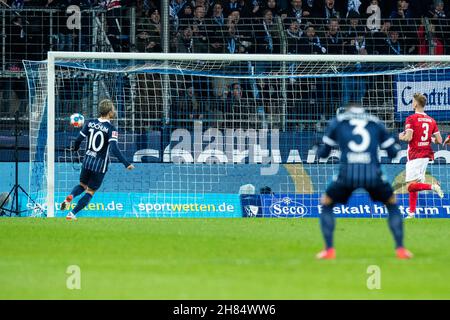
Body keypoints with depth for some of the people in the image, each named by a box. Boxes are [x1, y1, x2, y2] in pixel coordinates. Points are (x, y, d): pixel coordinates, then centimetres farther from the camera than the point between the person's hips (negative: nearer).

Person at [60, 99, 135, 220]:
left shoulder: (90, 123, -1)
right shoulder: (111, 129, -14)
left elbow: (79, 139, 1)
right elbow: (114, 148, -25)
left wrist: (75, 149, 24)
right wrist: (126, 164, -26)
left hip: (87, 161, 4)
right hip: (100, 165, -4)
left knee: (82, 185, 25)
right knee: (90, 191, 9)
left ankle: (70, 197, -7)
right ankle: (72, 214, 1)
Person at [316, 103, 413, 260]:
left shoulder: (337, 122, 18)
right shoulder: (376, 123, 21)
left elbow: (323, 153, 20)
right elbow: (393, 152, 23)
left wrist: (320, 150, 44)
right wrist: (396, 145, 46)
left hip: (347, 174, -1)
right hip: (373, 174, 1)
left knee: (326, 204, 23)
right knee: (392, 204, 26)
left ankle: (329, 250, 9)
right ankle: (400, 249, 15)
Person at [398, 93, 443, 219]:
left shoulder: (411, 119, -9)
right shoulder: (431, 120, 8)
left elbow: (408, 138, -19)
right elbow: (439, 140, 5)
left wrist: (401, 137, 3)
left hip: (414, 155, -7)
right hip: (426, 155, 7)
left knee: (410, 186, -10)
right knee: (413, 186, 13)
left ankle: (433, 187, -30)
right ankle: (411, 214, 12)